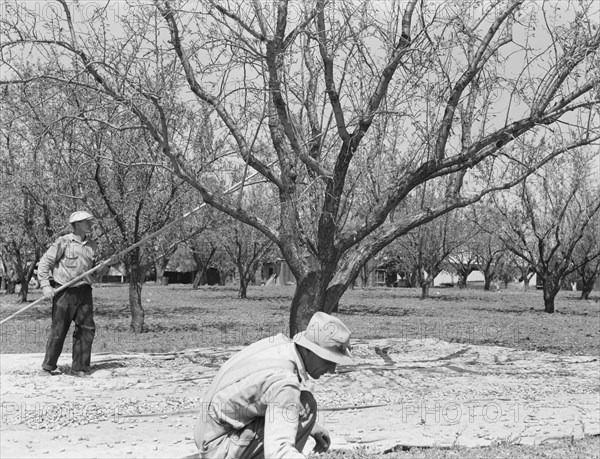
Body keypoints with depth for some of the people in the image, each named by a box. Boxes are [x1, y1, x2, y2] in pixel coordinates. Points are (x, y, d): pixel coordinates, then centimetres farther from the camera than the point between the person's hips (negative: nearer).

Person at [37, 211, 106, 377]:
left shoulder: (93, 245, 10)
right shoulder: (63, 242, -6)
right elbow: (44, 262, -6)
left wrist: (107, 264, -4)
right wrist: (45, 285, -14)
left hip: (84, 292, 5)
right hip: (64, 292, -5)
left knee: (87, 329, 0)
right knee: (58, 331, 0)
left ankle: (79, 368, 9)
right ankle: (47, 368, 14)